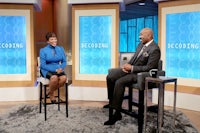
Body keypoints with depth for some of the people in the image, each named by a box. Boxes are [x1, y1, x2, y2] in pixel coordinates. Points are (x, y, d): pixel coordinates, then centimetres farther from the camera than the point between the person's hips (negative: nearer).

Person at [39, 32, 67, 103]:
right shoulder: (43, 50, -3)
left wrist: (61, 68, -14)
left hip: (58, 69, 4)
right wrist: (55, 70, -21)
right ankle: (51, 94, -4)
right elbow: (43, 65, -9)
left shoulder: (60, 49, 8)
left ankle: (50, 91, -4)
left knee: (64, 78, -30)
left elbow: (64, 61, 9)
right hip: (47, 70, -3)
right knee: (54, 77, -36)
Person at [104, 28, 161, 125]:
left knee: (119, 82, -29)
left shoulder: (155, 49, -17)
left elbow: (149, 68, -22)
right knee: (110, 77, -7)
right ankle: (112, 102, 10)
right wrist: (127, 65, -4)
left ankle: (117, 112, -19)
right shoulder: (141, 44, 9)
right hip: (131, 68, 9)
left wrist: (131, 68, -20)